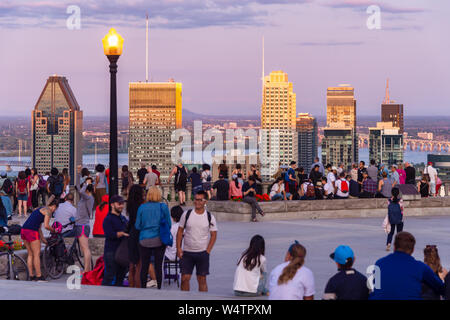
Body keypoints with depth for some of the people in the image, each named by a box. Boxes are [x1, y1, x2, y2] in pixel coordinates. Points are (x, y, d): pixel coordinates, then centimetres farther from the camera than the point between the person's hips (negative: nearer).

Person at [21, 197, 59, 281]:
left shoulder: (41, 209, 27)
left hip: (23, 230, 9)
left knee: (30, 254, 15)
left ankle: (31, 275, 18)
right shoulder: (48, 211, -1)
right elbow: (46, 226, -12)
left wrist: (43, 239, 29)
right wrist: (53, 230, 6)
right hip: (31, 231, -9)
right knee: (36, 254, 0)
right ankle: (39, 276, 5)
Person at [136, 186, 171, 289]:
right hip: (159, 240, 0)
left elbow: (137, 226, 0)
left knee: (144, 266, 8)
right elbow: (169, 224, 0)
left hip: (144, 240, 0)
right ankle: (159, 288, 7)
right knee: (159, 266, 5)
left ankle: (143, 287, 11)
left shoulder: (142, 207, -4)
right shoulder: (163, 207, -5)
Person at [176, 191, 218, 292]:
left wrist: (208, 251, -7)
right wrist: (178, 248, -3)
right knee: (185, 278, -2)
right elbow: (180, 231, 5)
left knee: (202, 279, 3)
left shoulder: (210, 217, 0)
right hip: (187, 252, 1)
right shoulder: (186, 214, 1)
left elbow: (214, 235, 2)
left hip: (202, 253, -1)